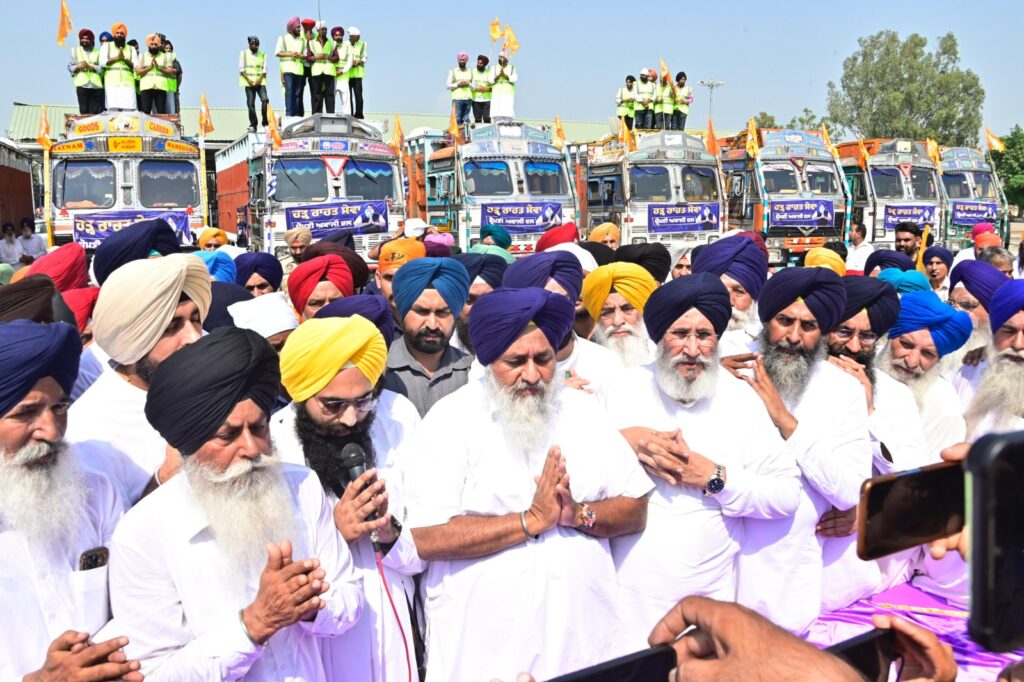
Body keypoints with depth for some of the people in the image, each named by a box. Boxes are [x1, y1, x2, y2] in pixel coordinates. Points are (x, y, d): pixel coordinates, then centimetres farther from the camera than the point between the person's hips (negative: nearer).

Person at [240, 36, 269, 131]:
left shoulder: (262, 54, 11)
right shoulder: (243, 54, 8)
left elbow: (264, 69, 6)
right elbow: (241, 69, 3)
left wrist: (260, 79, -10)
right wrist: (248, 80, -10)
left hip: (260, 82, 0)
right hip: (249, 83, 0)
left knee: (265, 99, -19)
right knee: (250, 104, -2)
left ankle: (265, 123, -12)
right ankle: (253, 125, 5)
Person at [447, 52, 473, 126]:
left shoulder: (470, 72, 16)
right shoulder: (453, 71, 10)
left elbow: (474, 87, 13)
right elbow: (448, 86, 4)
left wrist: (468, 84, -6)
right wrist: (457, 84, -9)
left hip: (468, 99, 2)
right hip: (457, 99, -2)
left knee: (466, 120, -1)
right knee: (457, 119, -10)